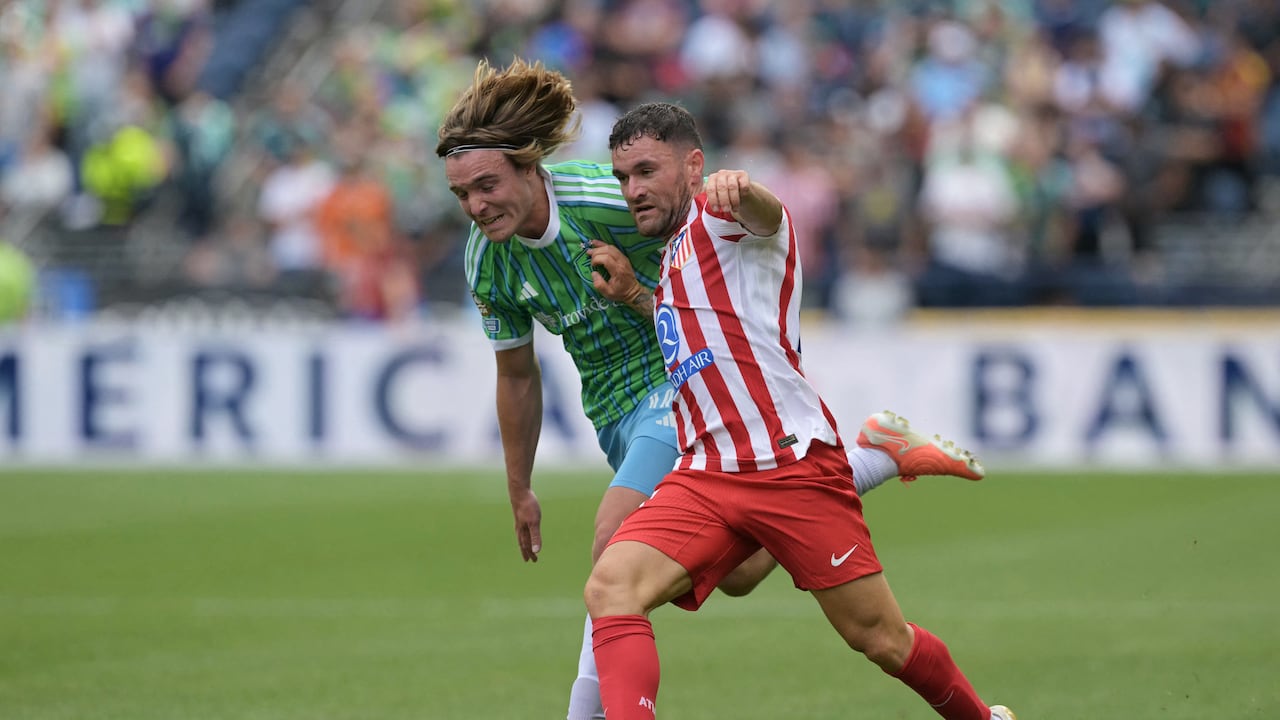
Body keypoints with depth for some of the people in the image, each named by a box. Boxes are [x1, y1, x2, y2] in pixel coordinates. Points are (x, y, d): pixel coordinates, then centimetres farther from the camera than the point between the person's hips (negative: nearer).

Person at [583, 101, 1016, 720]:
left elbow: (767, 213, -28)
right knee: (609, 587, -20)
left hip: (794, 463, -7)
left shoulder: (717, 214, -2)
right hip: (705, 477, 7)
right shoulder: (672, 256, 23)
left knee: (881, 639, -1)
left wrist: (739, 188, -53)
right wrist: (638, 298, 20)